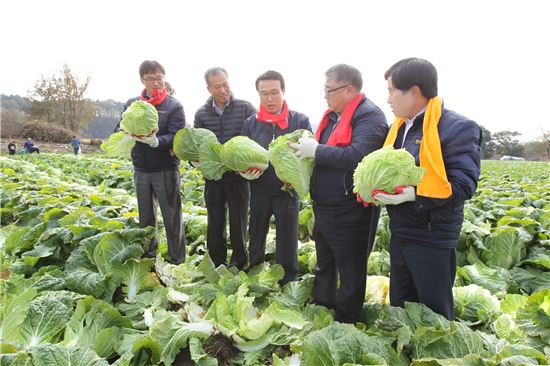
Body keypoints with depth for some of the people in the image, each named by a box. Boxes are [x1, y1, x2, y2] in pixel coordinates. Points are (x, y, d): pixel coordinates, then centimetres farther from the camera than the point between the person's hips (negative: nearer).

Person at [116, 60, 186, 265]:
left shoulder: (174, 106, -4)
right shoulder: (132, 104, 8)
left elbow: (175, 138, -14)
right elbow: (118, 131, 5)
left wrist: (156, 141, -33)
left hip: (166, 170, -4)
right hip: (141, 170, 4)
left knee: (172, 218, 2)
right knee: (145, 218, 17)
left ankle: (177, 261, 14)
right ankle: (148, 256, 33)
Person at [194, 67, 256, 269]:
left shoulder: (246, 108, -6)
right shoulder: (201, 114, 4)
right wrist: (195, 158, -13)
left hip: (239, 177, -3)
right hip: (212, 177, 3)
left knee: (238, 224, 7)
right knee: (215, 224, 13)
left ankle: (238, 265, 26)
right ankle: (217, 265, 31)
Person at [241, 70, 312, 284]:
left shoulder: (300, 121, -6)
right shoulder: (251, 123, 3)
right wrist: (244, 171, -13)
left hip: (287, 191, -3)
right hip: (259, 191, 3)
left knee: (287, 243, 9)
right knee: (256, 239, 18)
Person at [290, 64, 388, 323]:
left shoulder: (369, 115, -16)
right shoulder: (332, 116, 12)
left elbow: (357, 156, -30)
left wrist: (316, 150, -22)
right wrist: (304, 147, 0)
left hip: (349, 212, -9)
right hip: (323, 209, 10)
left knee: (350, 274, 8)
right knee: (324, 267, 24)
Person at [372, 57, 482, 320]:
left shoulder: (457, 128, -15)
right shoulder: (399, 126, 10)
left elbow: (464, 186, -20)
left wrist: (414, 195, -28)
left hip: (433, 238, -8)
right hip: (400, 233, 8)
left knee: (434, 313, 8)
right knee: (399, 305, 22)